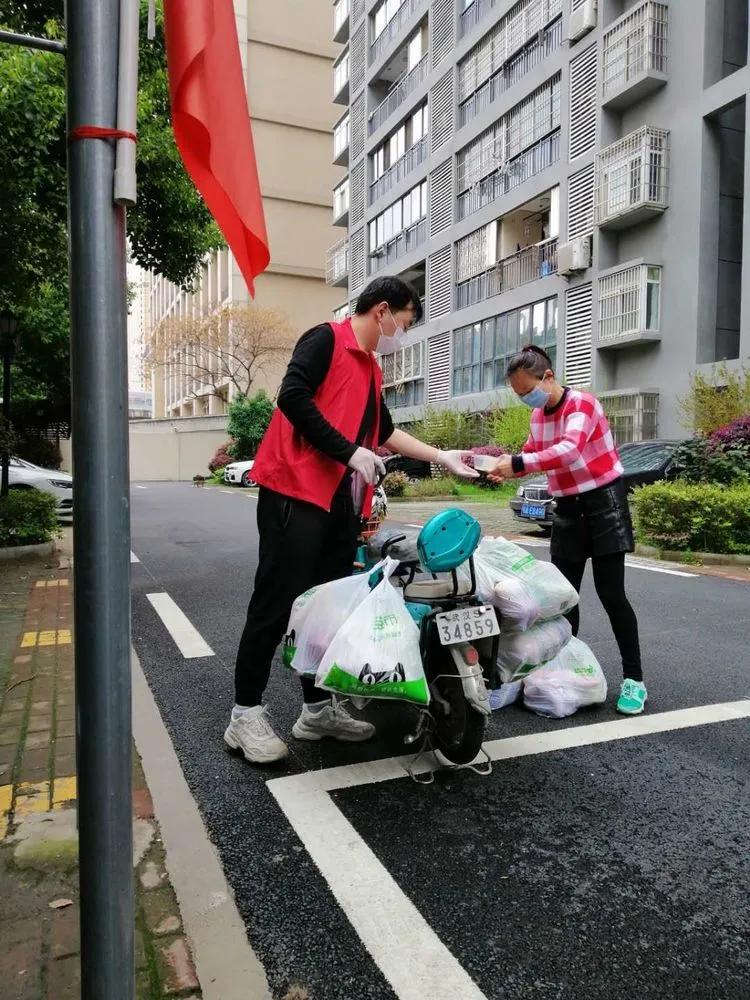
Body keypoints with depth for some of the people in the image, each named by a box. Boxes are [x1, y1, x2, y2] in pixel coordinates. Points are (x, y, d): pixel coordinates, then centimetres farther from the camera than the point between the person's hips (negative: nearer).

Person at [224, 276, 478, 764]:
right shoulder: (326, 339, -4)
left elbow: (385, 431, 29)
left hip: (344, 502, 9)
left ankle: (318, 708, 21)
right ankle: (246, 715, 5)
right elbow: (293, 397, -17)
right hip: (296, 492, -9)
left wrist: (441, 456, 28)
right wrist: (350, 452, -17)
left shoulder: (372, 369, 23)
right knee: (277, 603, -6)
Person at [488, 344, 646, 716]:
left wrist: (518, 464, -41)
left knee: (611, 594, -7)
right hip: (567, 508, 7)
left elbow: (569, 451, -35)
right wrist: (506, 464, -6)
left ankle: (634, 680, 3)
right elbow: (531, 454, 15)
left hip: (603, 501, -7)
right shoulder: (538, 416, 6)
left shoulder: (582, 403, -18)